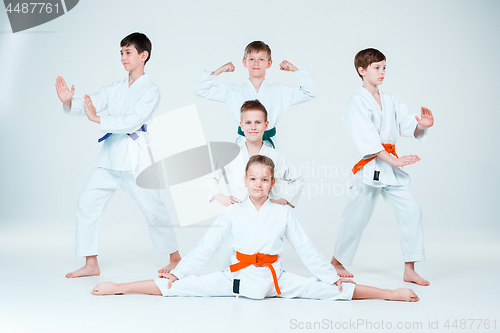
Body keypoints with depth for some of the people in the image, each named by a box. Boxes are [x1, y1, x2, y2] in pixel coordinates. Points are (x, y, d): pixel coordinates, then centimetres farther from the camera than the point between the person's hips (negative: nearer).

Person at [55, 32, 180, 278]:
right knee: (87, 202, 0)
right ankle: (91, 264, 9)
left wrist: (98, 119, -25)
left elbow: (132, 121, -18)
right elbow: (91, 104, 4)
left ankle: (175, 258, 18)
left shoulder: (150, 91, -5)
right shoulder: (115, 88, 15)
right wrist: (69, 101, -16)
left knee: (153, 209, -3)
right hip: (110, 155, 6)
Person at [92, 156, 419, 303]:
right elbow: (205, 248, 2)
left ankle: (391, 294, -5)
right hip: (238, 278, 1)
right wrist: (176, 273, -1)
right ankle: (118, 288, -2)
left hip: (275, 280, 0)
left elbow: (307, 250, 4)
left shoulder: (284, 213, -1)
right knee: (176, 287, -9)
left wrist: (334, 277, 3)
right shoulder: (233, 213, 0)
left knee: (334, 290, -11)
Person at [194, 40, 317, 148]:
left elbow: (310, 93, 13)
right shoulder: (232, 90, 10)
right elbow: (201, 91, 11)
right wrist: (219, 71, 4)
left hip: (269, 146, 1)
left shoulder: (279, 91, 11)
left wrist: (294, 70, 8)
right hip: (242, 145, 0)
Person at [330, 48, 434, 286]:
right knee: (356, 217, 3)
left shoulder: (390, 101, 15)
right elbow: (366, 138, -17)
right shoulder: (358, 101, -8)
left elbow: (407, 124, 5)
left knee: (411, 211, -3)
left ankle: (409, 270, 5)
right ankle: (337, 261, 26)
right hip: (369, 168, -6)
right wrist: (392, 159, -23)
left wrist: (422, 125, -18)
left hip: (391, 168, 6)